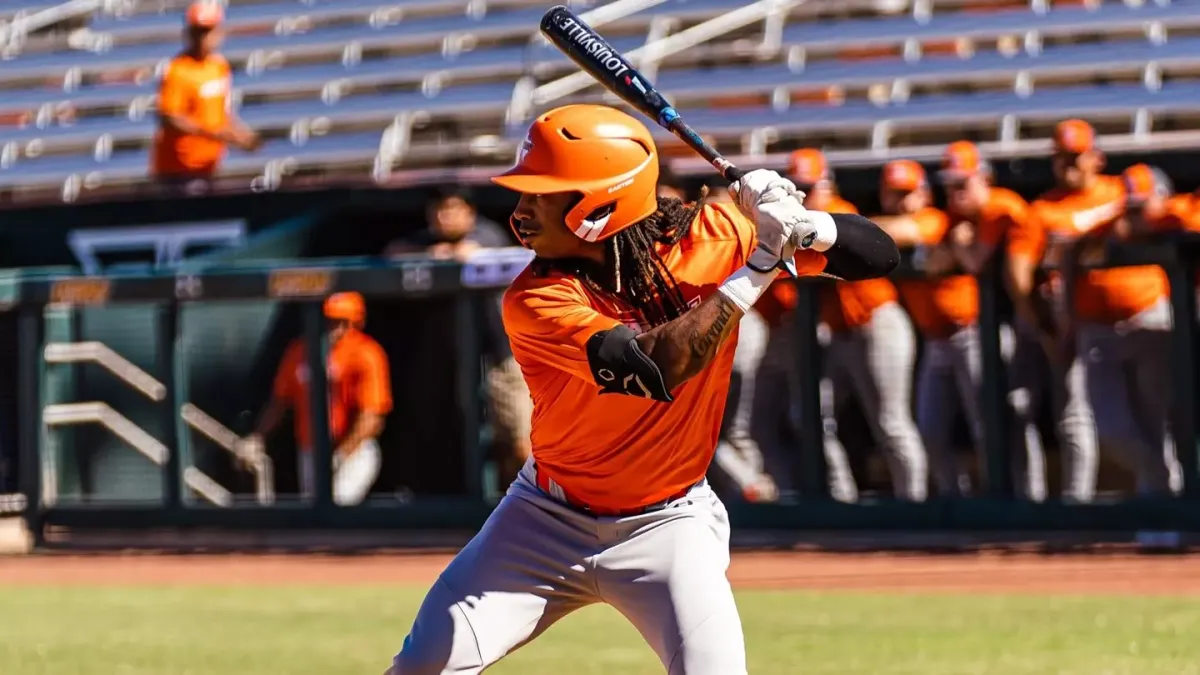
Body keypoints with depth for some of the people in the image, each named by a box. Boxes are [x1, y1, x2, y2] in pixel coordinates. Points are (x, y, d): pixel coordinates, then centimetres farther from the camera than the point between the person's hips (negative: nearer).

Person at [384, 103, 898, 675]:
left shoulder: (712, 238, -13)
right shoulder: (533, 301, -20)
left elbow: (877, 256, -10)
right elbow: (654, 368, -35)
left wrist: (801, 225, -32)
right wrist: (759, 264, -35)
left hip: (668, 526, 0)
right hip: (549, 519, 0)